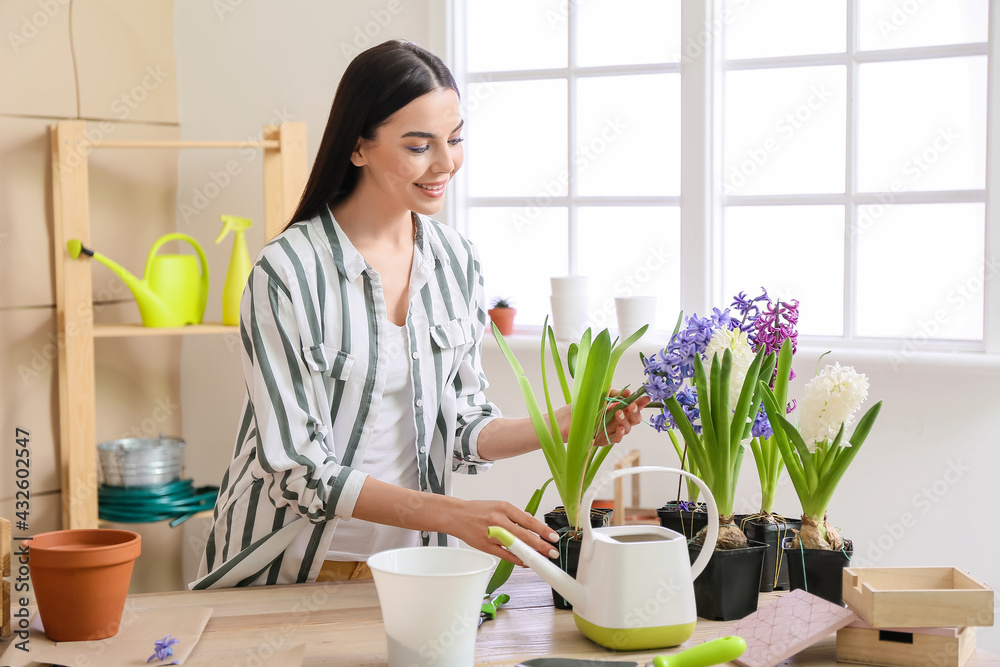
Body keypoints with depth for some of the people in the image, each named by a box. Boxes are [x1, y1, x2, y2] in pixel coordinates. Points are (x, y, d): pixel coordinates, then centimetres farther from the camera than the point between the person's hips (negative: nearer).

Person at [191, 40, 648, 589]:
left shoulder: (457, 261, 2)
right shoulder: (288, 272, -16)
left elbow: (462, 428, 7)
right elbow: (300, 470, -18)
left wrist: (561, 425, -10)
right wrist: (449, 514, -26)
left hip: (410, 562, 3)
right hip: (294, 571, -3)